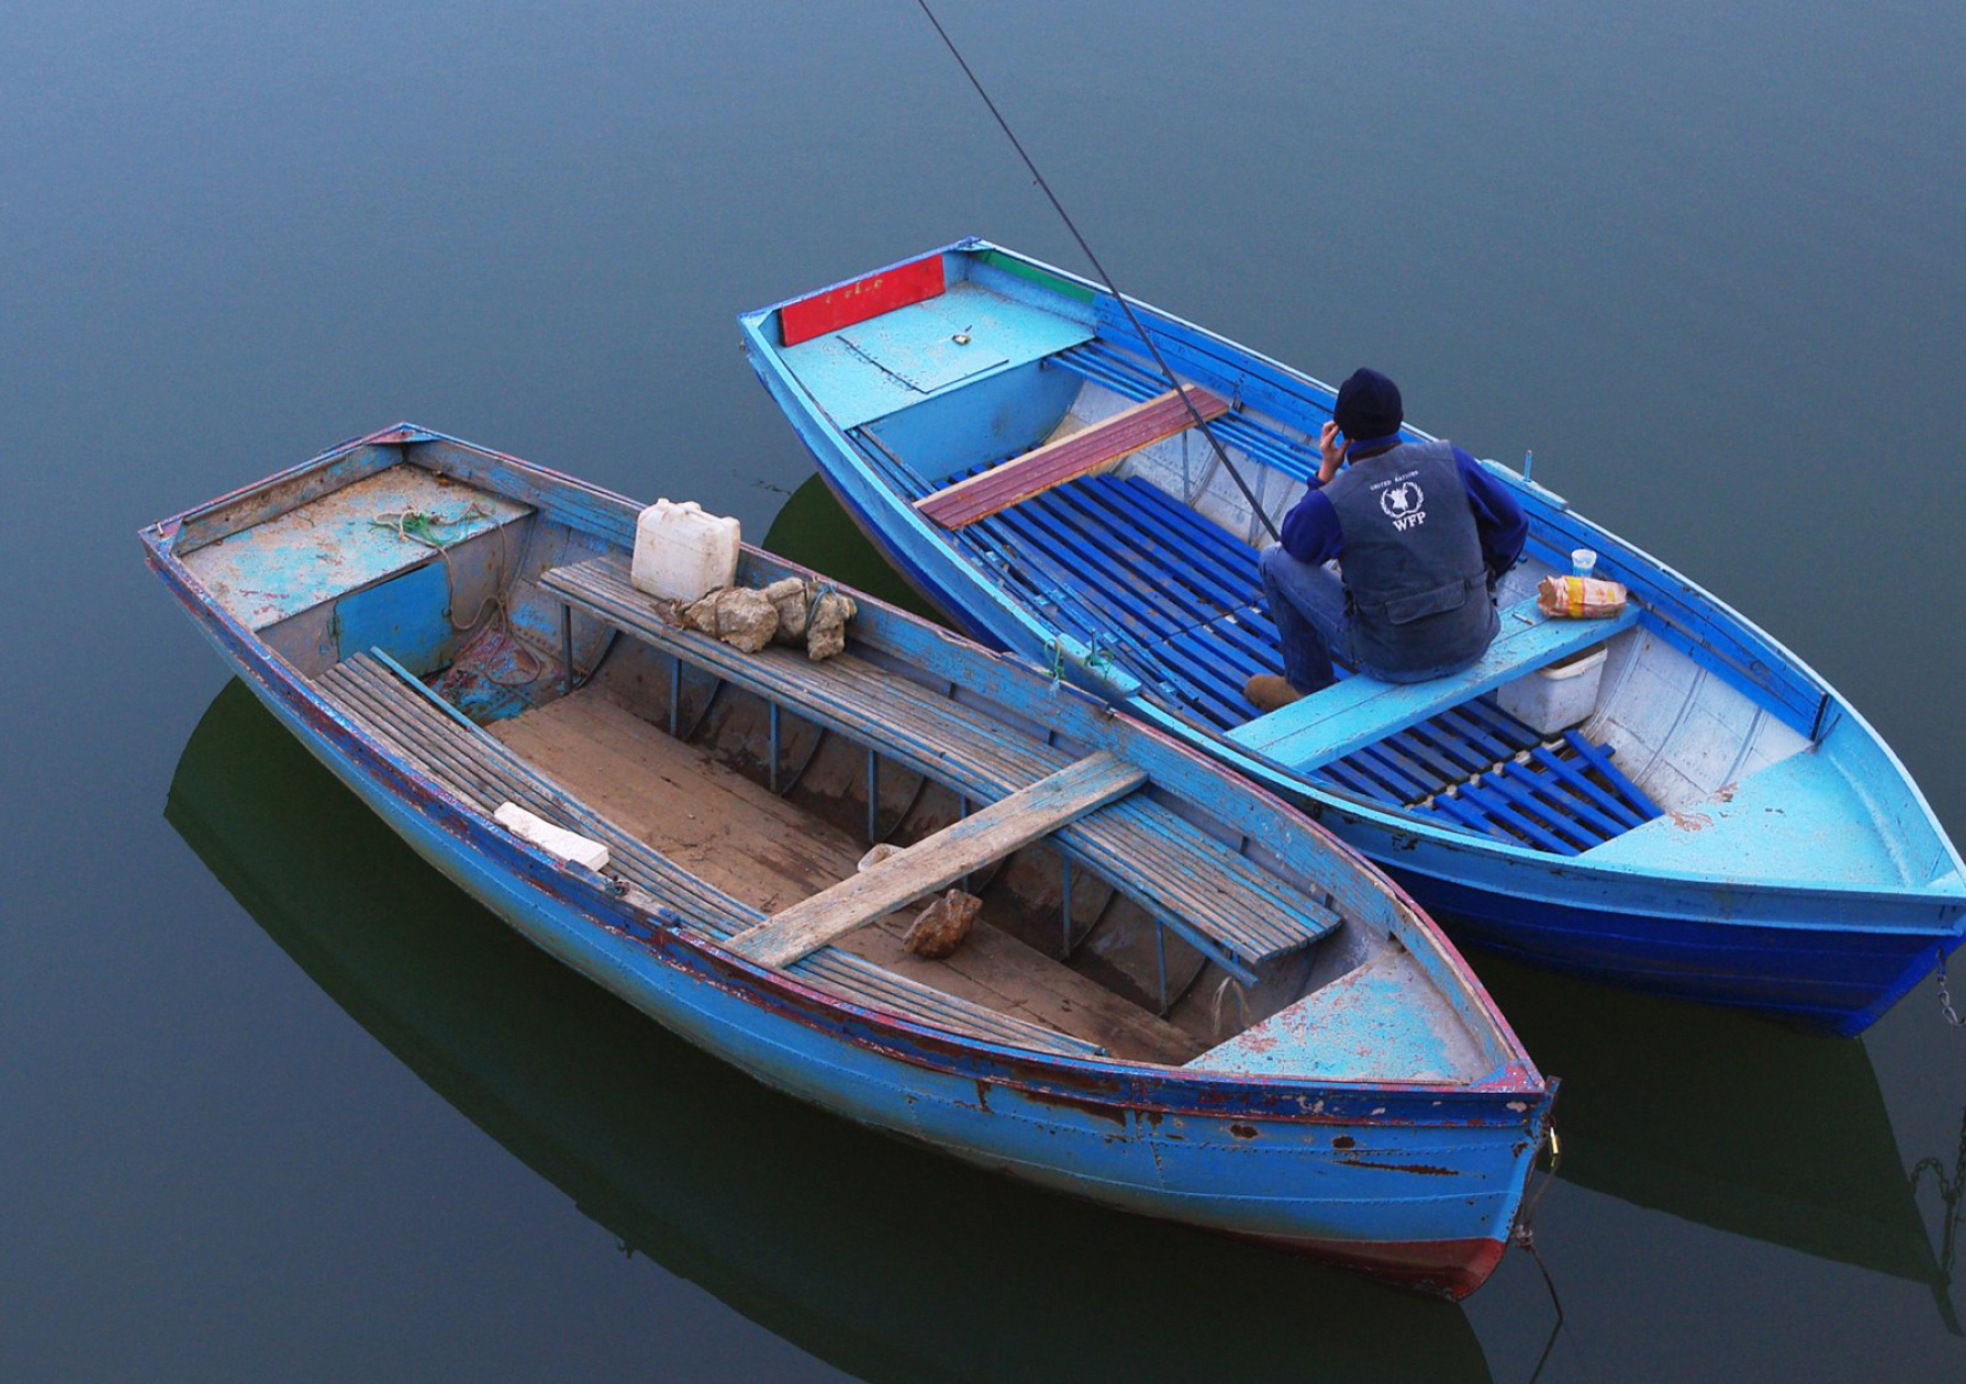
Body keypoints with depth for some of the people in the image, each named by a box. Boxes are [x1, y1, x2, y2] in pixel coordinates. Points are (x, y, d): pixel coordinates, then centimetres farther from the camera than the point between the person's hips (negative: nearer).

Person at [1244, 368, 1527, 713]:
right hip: (1473, 643, 4)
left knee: (1276, 559, 12)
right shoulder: (1449, 460, -8)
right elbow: (1512, 523, 5)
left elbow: (1296, 542, 5)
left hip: (1394, 660, -4)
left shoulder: (1331, 502, -18)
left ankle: (1308, 684, 26)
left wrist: (1326, 474, 5)